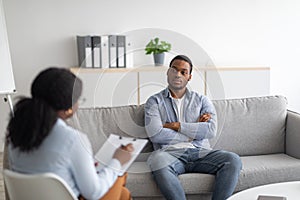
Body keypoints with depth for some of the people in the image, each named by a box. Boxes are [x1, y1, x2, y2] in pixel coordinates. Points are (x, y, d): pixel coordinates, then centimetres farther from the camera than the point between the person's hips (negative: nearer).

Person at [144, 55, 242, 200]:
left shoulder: (201, 100, 18)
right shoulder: (155, 101, 12)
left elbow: (211, 130, 1)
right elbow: (155, 134, -6)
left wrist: (177, 126, -3)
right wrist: (194, 132, 0)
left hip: (200, 152, 3)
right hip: (170, 152, -2)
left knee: (233, 160, -25)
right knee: (158, 160, -37)